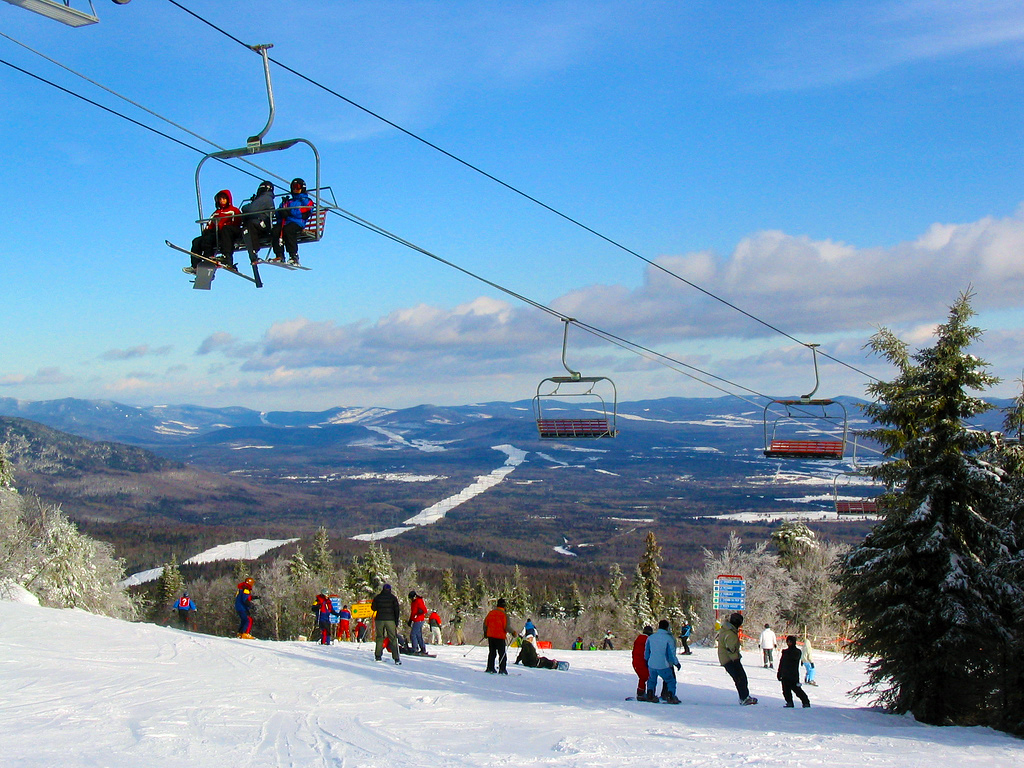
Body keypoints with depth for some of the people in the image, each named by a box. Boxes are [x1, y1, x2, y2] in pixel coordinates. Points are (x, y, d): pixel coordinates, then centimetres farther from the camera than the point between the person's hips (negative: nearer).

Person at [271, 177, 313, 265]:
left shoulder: (306, 201, 20)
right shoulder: (287, 201, 36)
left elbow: (303, 214, -1)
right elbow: (277, 214, 22)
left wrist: (289, 212, -9)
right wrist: (281, 212, -3)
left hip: (297, 223, -4)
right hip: (283, 222, 4)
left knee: (288, 230, -38)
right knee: (275, 230, -29)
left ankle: (294, 256, -39)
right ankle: (279, 256, -33)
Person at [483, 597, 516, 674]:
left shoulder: (491, 613, 4)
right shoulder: (504, 615, -13)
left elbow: (485, 623, 12)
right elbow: (507, 627, -16)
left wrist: (485, 632, 26)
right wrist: (513, 632, 1)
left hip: (490, 636, 5)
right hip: (500, 637, -5)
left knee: (492, 653, 16)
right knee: (502, 654, 3)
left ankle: (490, 668, 15)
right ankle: (502, 669, -1)